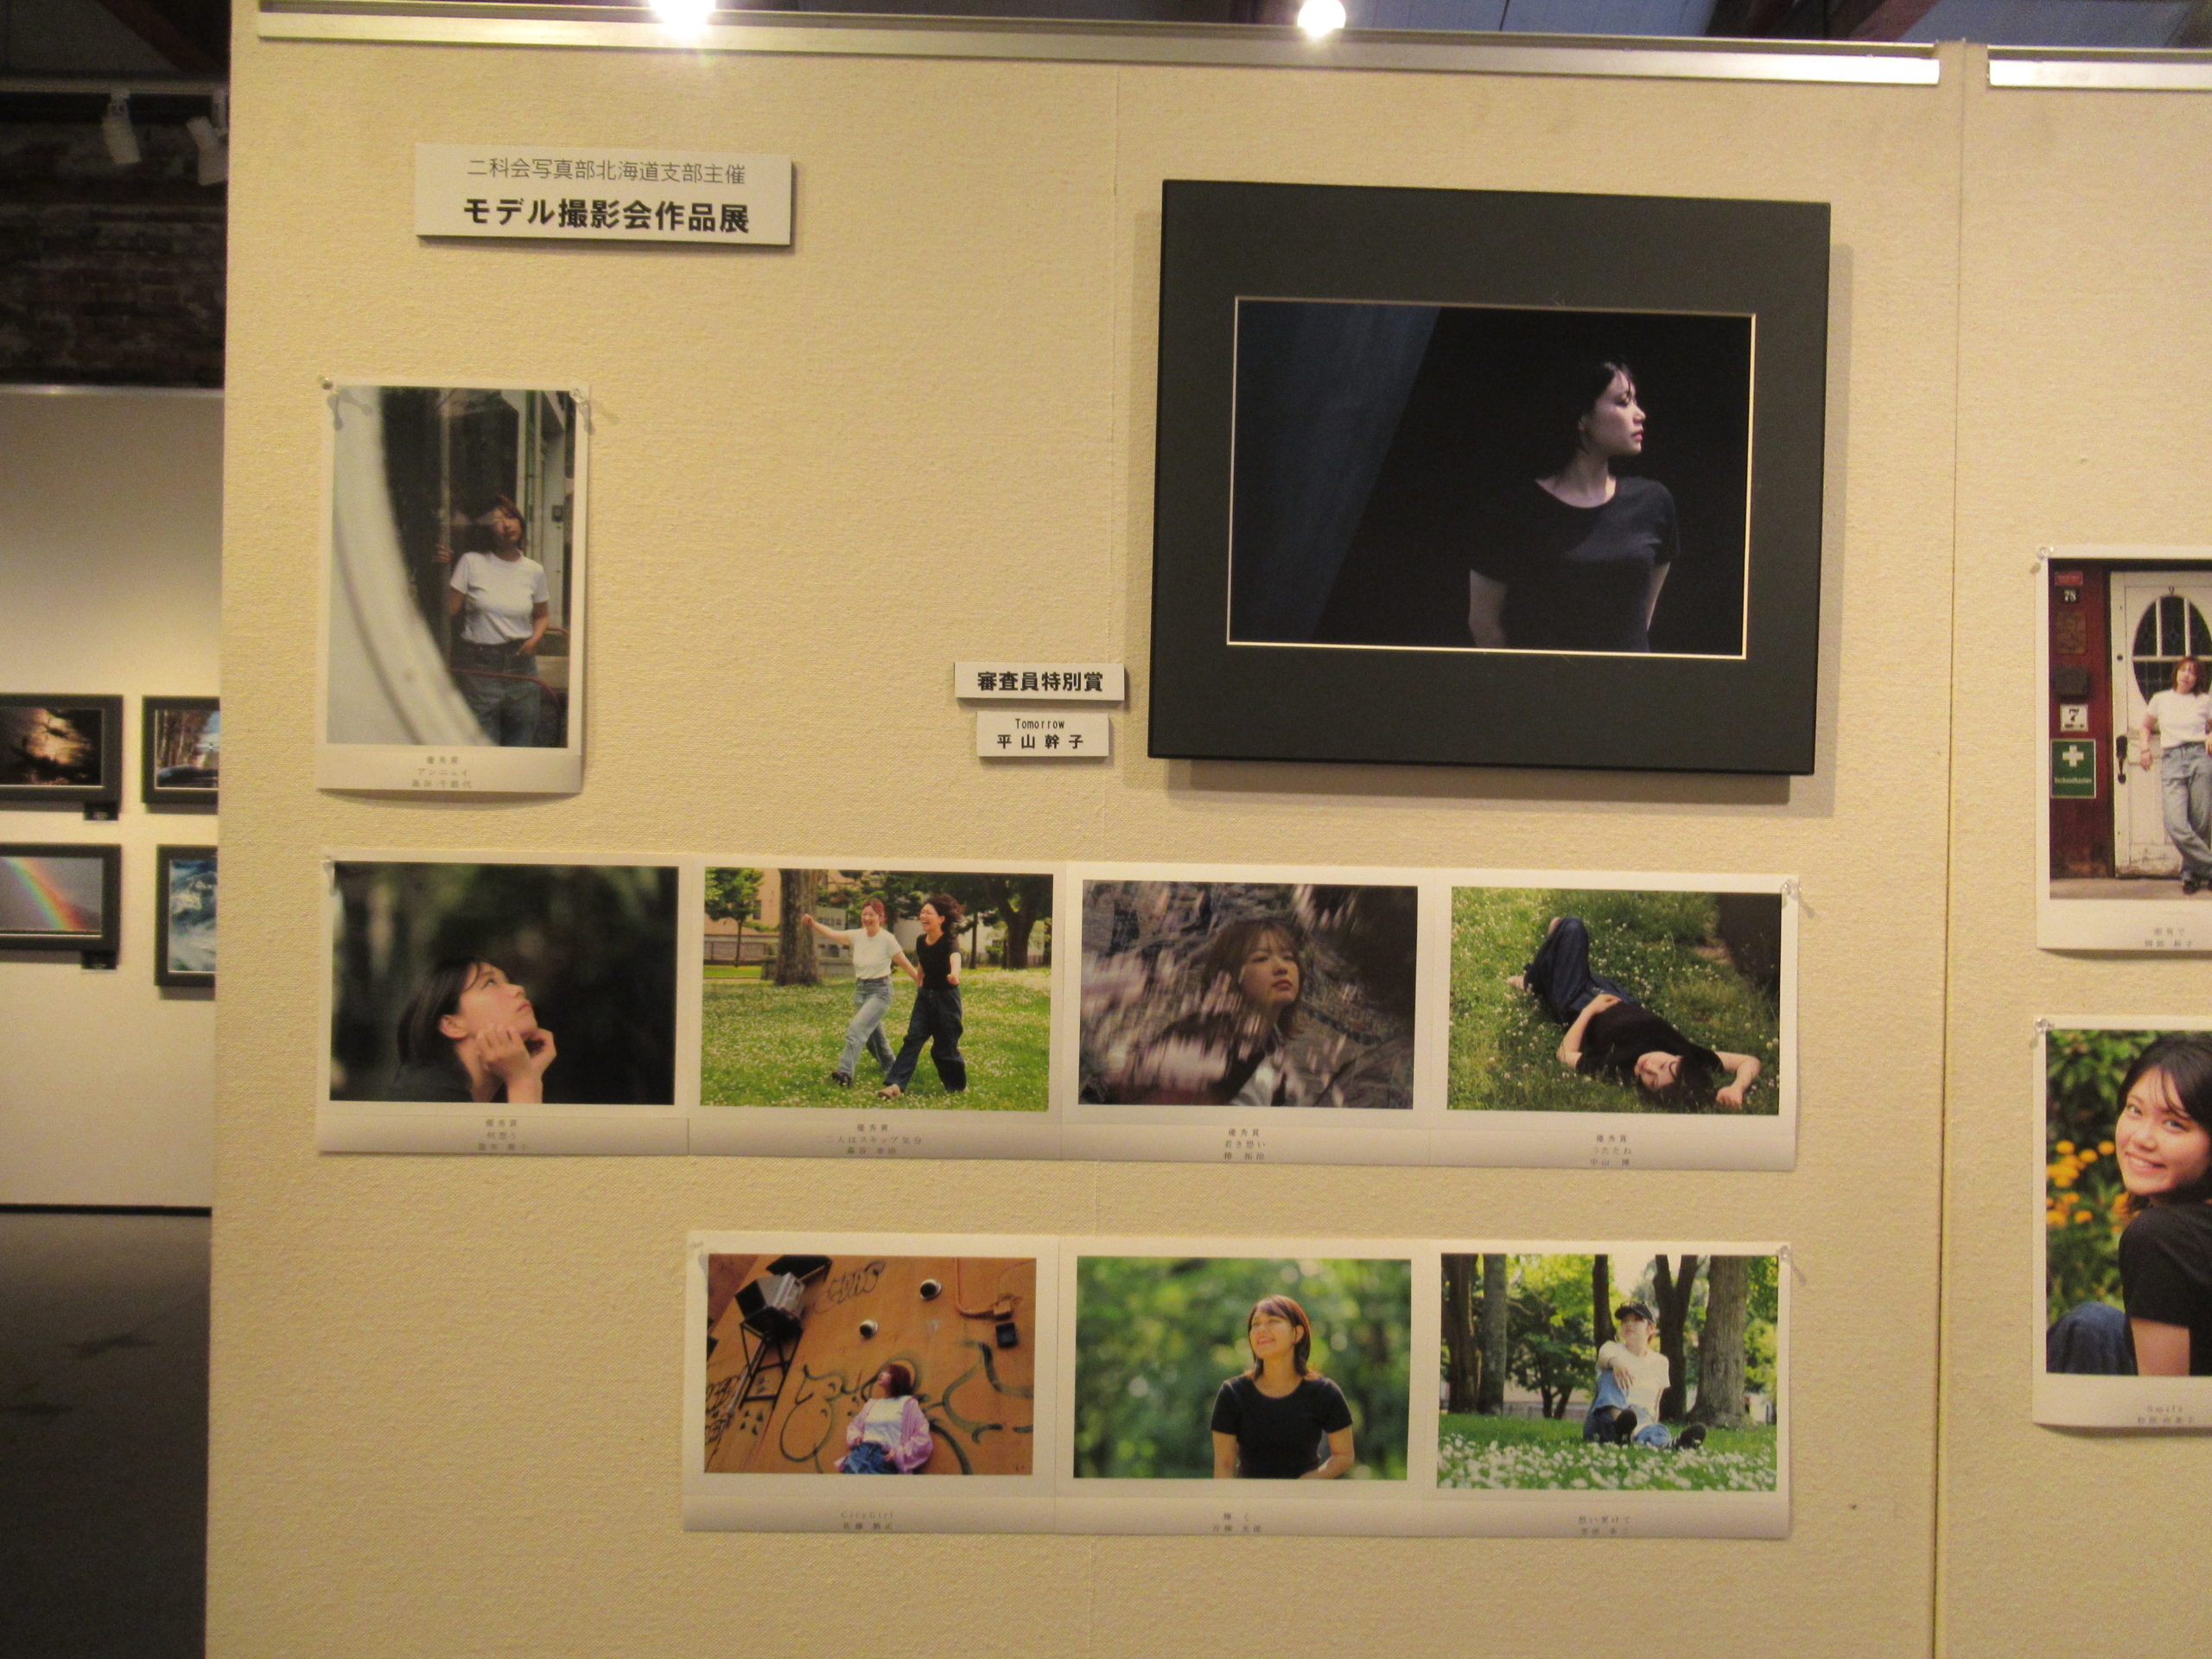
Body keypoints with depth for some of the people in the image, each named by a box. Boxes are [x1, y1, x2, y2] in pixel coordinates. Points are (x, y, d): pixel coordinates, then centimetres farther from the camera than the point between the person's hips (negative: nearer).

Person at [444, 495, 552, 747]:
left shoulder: (534, 570, 6)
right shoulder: (471, 563, -2)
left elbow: (542, 615, 20)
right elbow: (449, 608, -6)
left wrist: (534, 638, 1)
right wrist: (442, 570, -11)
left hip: (520, 662, 3)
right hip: (478, 666, -3)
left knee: (522, 742, 5)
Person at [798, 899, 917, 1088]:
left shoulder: (887, 939, -13)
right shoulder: (857, 935, 0)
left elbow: (905, 964, -7)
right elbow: (833, 934, -11)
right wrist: (813, 924, -26)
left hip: (880, 991, -6)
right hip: (860, 989, 7)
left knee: (856, 1028, -23)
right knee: (873, 1036, 17)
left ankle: (845, 1073, -29)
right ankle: (892, 1071, 38)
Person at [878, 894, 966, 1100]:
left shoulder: (949, 941, -21)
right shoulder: (921, 942, 0)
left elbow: (955, 957, -45)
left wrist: (954, 974, -66)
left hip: (946, 998, -6)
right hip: (925, 996, 6)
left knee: (944, 1047, 1)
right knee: (913, 1039, -7)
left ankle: (958, 1086, 23)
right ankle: (895, 1085, -14)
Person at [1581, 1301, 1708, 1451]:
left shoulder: (1659, 1362, 17)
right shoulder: (1611, 1348, 8)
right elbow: (1605, 1357, -18)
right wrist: (1617, 1363, -41)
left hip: (1642, 1421, 1)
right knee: (1612, 1373, -29)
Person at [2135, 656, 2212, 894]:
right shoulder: (2161, 700, 15)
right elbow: (2146, 726, 29)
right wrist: (2145, 747, 14)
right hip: (2171, 761, 0)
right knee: (2175, 825, -15)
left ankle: (2192, 873, 11)